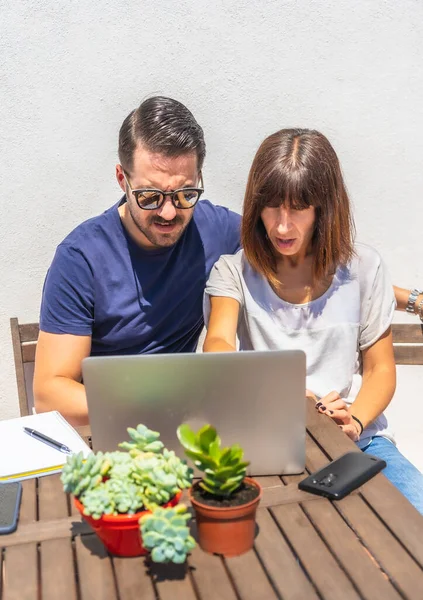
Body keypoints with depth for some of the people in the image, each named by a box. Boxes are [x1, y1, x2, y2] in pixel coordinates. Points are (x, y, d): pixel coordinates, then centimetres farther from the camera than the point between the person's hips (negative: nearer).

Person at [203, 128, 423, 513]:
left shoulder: (363, 267, 5)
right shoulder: (234, 270, 2)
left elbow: (380, 369, 10)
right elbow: (218, 345, -16)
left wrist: (355, 421, -12)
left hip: (356, 438, 2)